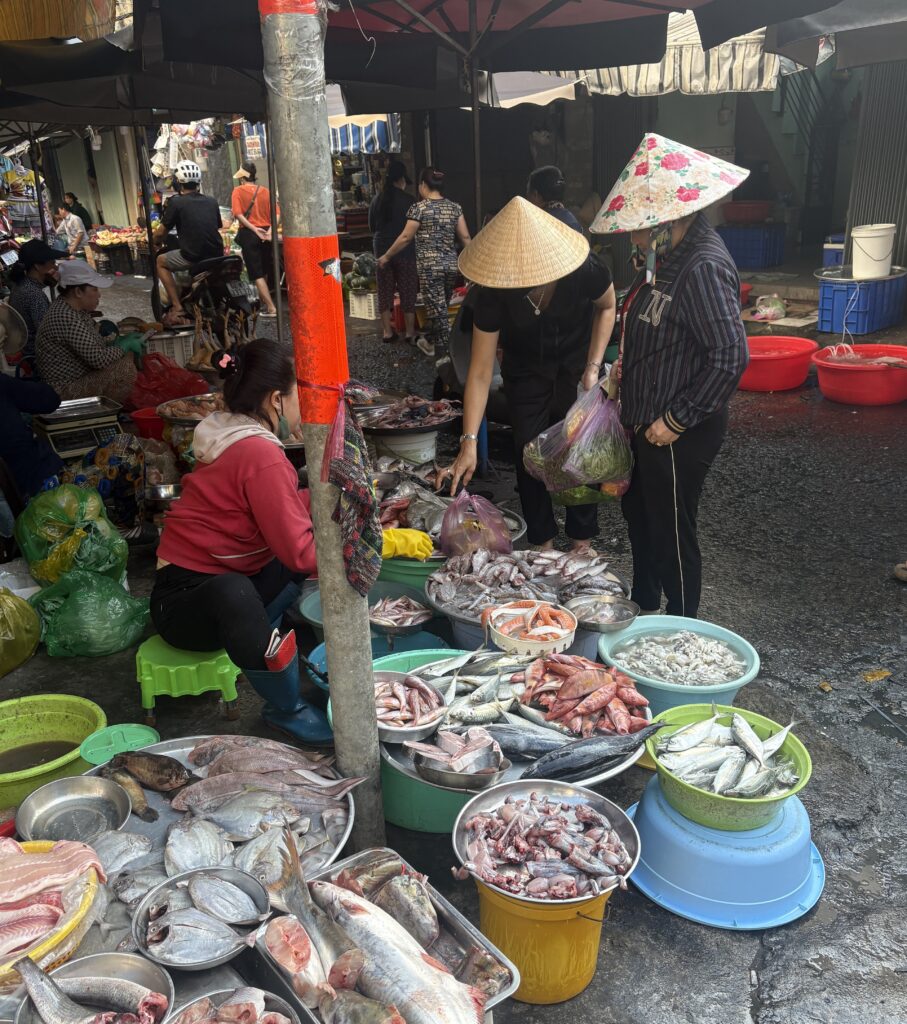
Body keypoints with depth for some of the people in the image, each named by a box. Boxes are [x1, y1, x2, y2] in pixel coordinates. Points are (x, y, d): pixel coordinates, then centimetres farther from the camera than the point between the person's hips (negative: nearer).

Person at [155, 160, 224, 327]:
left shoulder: (176, 202, -3)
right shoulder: (212, 201, 10)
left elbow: (160, 233, 2)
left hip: (192, 257, -5)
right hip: (217, 256, 5)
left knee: (161, 261, 21)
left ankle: (177, 309, 9)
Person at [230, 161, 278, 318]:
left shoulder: (238, 191, -2)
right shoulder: (265, 191, 6)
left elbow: (238, 214, -14)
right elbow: (276, 213, -4)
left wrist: (254, 229, -17)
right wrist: (270, 230, -12)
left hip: (249, 234, -4)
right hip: (266, 233, 4)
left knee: (256, 274, -3)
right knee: (264, 271, 19)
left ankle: (271, 308, -12)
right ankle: (263, 300, 34)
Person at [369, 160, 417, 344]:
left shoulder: (377, 199, 2)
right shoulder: (407, 199, -10)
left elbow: (372, 227, 10)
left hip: (382, 250, 4)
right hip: (405, 251, -4)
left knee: (385, 291, 10)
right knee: (408, 292, 4)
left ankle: (388, 332, 12)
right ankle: (410, 332, 7)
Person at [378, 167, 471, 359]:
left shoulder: (419, 207, -7)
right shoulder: (455, 207, 7)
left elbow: (406, 237, -4)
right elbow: (465, 238, 6)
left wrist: (386, 257, 8)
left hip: (429, 266, -5)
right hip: (451, 266, 5)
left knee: (437, 310, -2)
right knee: (439, 308, 19)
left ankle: (444, 355, -1)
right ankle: (430, 342, 38)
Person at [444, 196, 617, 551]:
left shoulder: (584, 272, -32)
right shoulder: (494, 292, -30)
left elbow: (607, 307, -6)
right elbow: (480, 373, -27)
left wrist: (594, 366, -15)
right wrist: (469, 442, -32)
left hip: (576, 367, 0)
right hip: (526, 373, 1)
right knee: (529, 455, 1)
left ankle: (582, 541, 21)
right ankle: (542, 544, 20)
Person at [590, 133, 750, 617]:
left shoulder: (703, 267, -25)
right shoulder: (668, 255, 6)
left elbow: (730, 355, -30)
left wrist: (677, 420, -25)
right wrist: (625, 365, 8)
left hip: (678, 433, -10)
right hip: (648, 422, 10)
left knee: (671, 533, 5)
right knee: (639, 513, 25)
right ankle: (644, 602, 47)